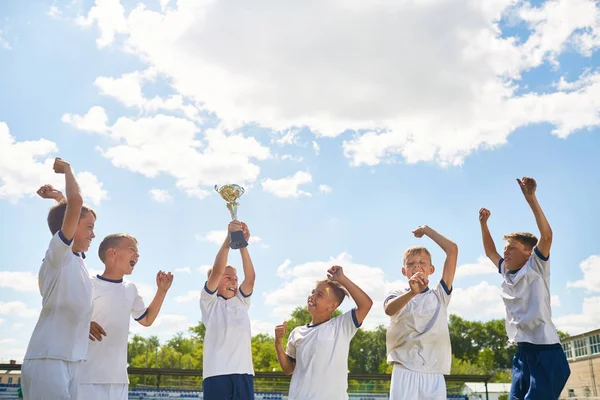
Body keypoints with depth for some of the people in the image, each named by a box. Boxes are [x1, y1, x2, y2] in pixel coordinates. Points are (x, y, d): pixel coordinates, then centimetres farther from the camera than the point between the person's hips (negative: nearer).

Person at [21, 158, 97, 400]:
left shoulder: (75, 258, 14)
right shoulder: (57, 253, -8)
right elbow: (76, 201, -20)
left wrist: (57, 196, 20)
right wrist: (66, 169, -5)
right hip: (48, 360, -8)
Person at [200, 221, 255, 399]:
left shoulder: (241, 302, 18)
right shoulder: (209, 301, 8)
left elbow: (250, 277, 2)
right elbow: (216, 271, -8)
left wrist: (243, 244, -9)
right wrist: (229, 238, -16)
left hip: (243, 371, 4)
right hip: (217, 372, -4)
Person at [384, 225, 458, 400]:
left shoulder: (440, 295, 11)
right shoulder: (398, 294, 6)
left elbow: (452, 250, 5)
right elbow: (389, 309, -21)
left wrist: (427, 230, 12)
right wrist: (412, 292, -39)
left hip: (434, 375, 2)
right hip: (405, 372, -2)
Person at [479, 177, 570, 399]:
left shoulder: (535, 268, -3)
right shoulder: (507, 272, 15)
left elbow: (546, 236, -17)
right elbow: (490, 252, 31)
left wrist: (531, 199, -22)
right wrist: (483, 224, 23)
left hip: (545, 350, -7)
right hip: (522, 351, 7)